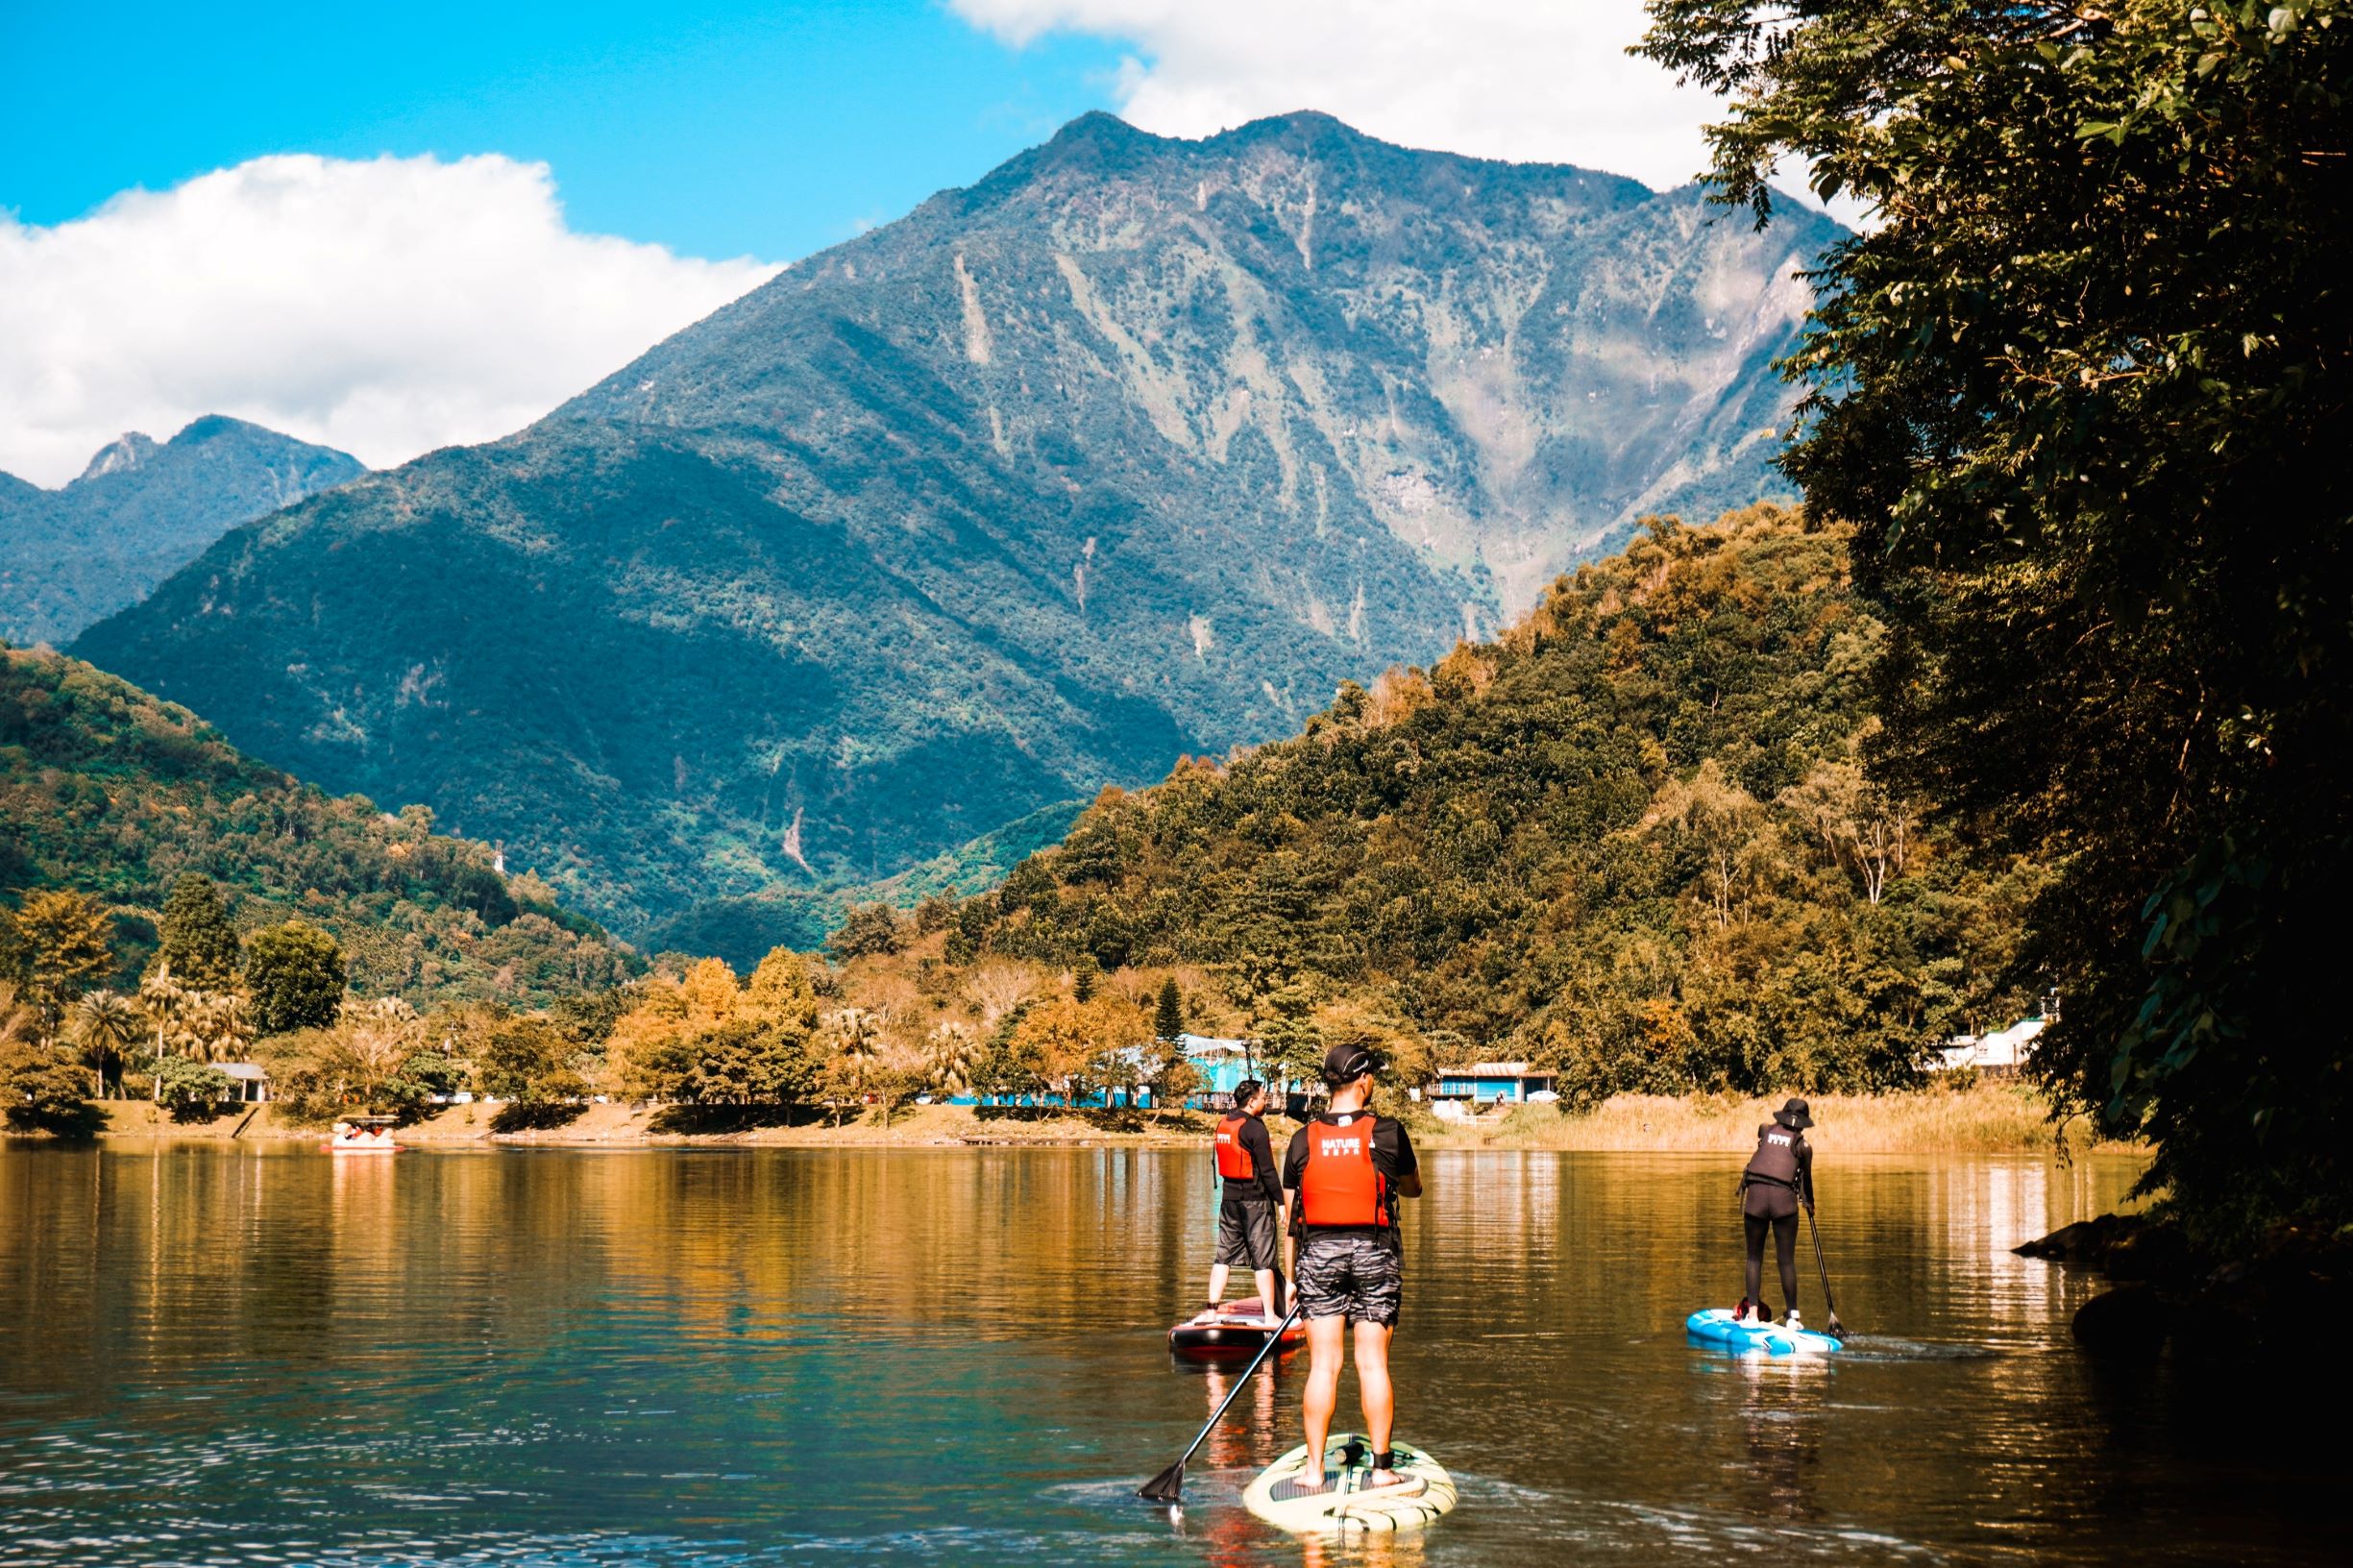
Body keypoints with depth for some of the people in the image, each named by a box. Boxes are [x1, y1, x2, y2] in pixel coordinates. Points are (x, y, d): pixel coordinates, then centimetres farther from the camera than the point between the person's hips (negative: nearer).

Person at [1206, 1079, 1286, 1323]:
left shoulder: (1223, 1124, 8)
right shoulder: (1254, 1128, -15)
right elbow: (1267, 1171, -15)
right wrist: (1281, 1202, -11)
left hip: (1229, 1198, 7)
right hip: (1255, 1201, -7)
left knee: (1223, 1256, 10)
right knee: (1263, 1260, -1)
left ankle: (1212, 1310, 8)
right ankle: (1270, 1315, 0)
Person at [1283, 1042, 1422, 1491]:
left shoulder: (1304, 1139, 1)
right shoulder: (1387, 1133, -5)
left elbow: (1291, 1212, 5)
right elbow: (1414, 1188, 12)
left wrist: (1292, 1274, 13)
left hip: (1318, 1253, 2)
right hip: (1374, 1253, -1)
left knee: (1323, 1365, 4)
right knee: (1373, 1364, 2)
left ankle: (1315, 1468, 4)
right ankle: (1381, 1467, 5)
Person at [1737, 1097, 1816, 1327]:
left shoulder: (1765, 1130, 14)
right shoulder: (1803, 1145, 9)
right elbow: (1807, 1178, 21)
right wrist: (1810, 1202, 40)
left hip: (1755, 1195, 2)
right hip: (1784, 1198, -2)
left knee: (1754, 1257, 10)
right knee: (1786, 1260, 4)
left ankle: (1752, 1313, 3)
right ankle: (1793, 1316, 6)